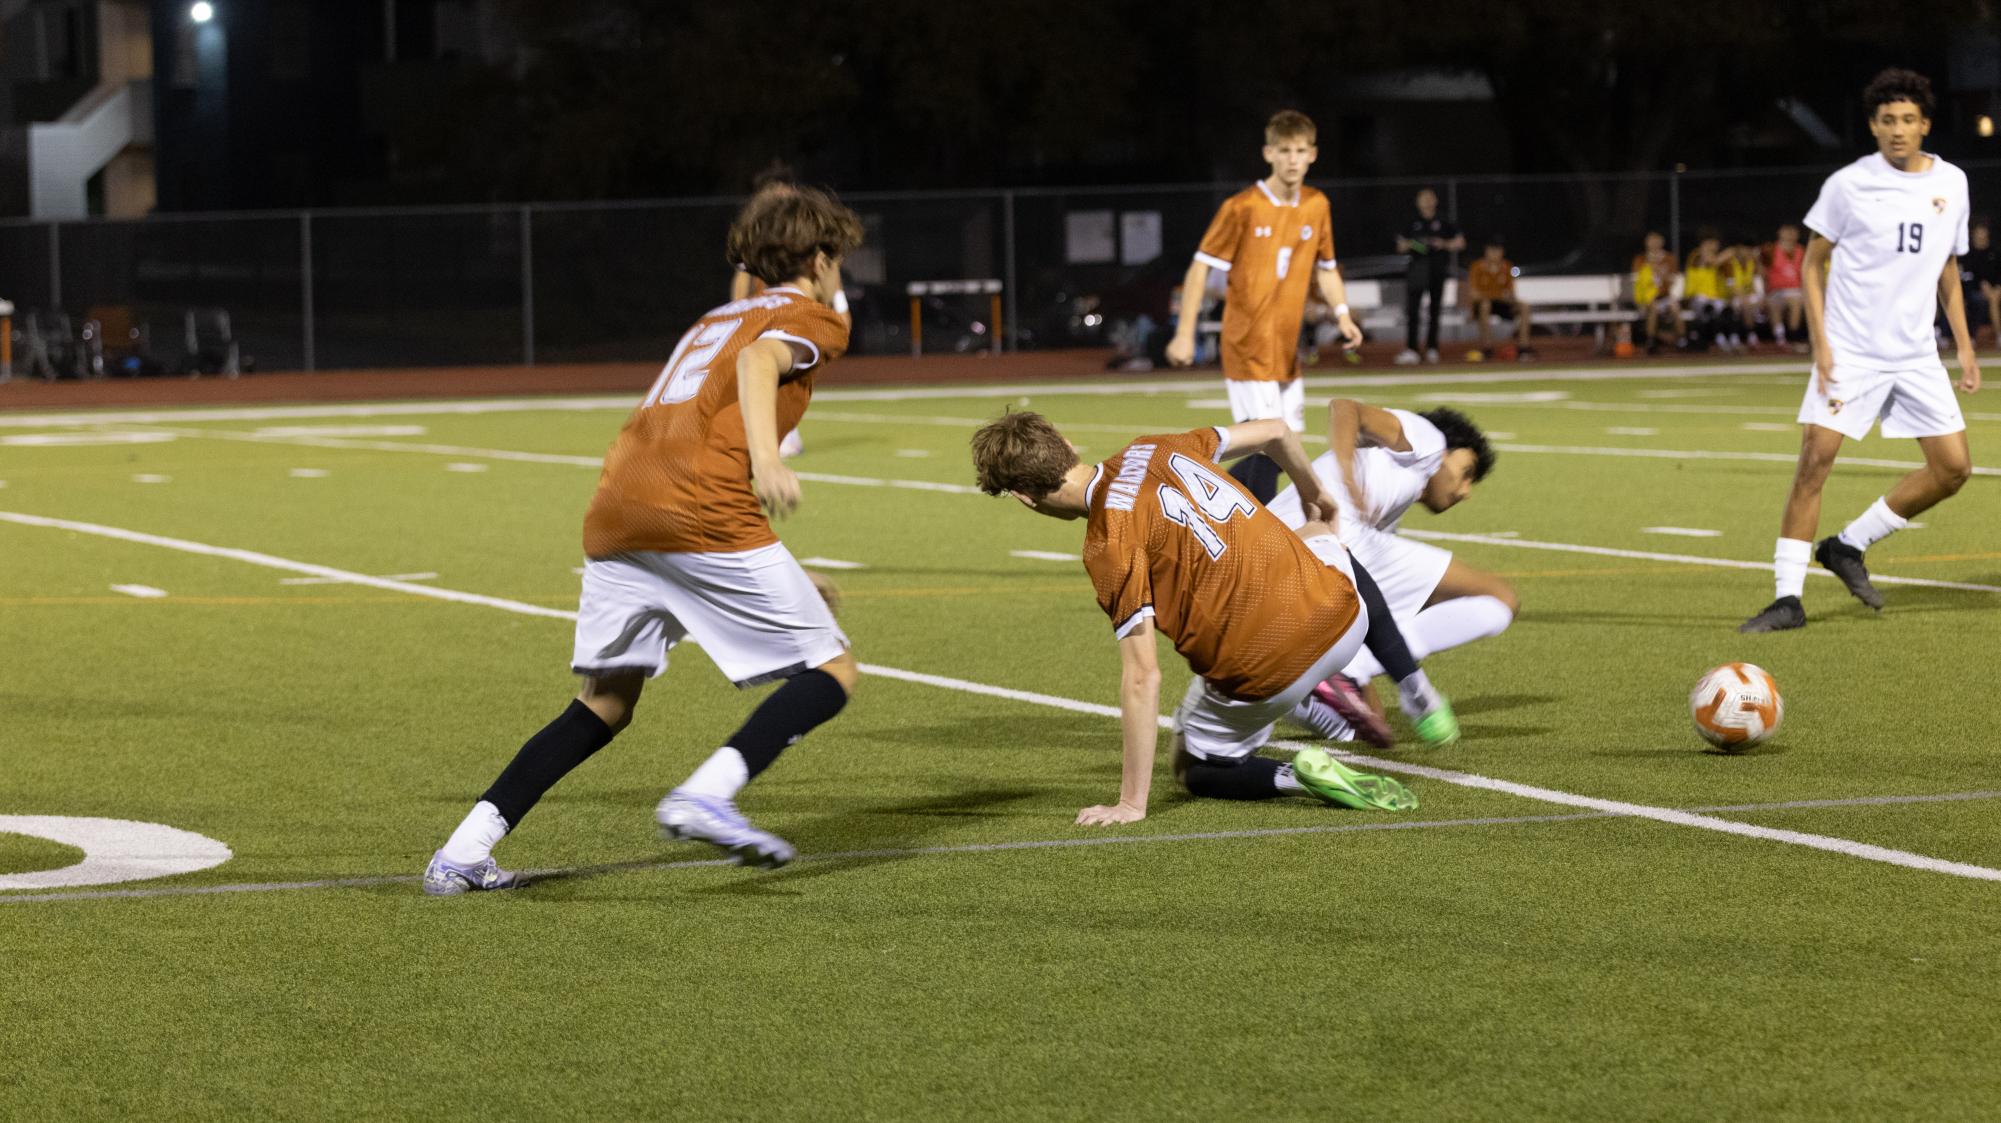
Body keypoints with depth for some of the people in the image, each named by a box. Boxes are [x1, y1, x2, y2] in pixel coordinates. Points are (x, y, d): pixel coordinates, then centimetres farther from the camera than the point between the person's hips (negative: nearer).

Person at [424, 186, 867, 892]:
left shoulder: (715, 319, 35)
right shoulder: (812, 319, 13)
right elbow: (758, 362, -11)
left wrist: (780, 580, 43)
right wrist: (766, 462, -28)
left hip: (613, 513, 7)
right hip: (702, 509, -7)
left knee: (604, 704, 17)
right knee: (832, 673, 1)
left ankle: (463, 853, 7)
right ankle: (707, 795, -21)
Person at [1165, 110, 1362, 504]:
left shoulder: (1317, 206, 7)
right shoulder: (1241, 208, -11)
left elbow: (1326, 268, 20)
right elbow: (1201, 266, -8)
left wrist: (1342, 314, 4)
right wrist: (1184, 334, -12)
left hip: (1287, 349, 7)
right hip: (1247, 346, -7)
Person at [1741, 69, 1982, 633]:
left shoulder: (1951, 183, 6)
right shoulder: (1848, 185, -6)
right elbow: (1814, 262, 0)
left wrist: (1964, 344, 12)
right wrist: (1820, 343, -9)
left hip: (1916, 354, 4)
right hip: (1850, 350, -4)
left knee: (1954, 467, 0)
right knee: (1815, 459, -14)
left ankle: (1849, 545, 16)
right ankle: (1788, 597, -10)